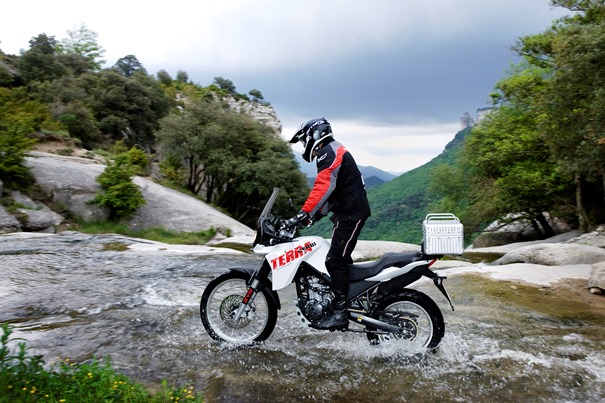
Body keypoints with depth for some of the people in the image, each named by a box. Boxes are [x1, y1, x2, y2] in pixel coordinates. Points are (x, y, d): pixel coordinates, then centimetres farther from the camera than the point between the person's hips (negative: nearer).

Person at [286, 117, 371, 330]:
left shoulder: (329, 151, -11)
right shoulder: (334, 152, 22)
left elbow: (323, 187, -25)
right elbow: (329, 190, 22)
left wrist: (304, 213, -29)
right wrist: (314, 215, 16)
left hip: (351, 213, -11)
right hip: (351, 212, 11)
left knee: (335, 261, -13)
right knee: (341, 258, 16)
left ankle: (340, 313, -11)